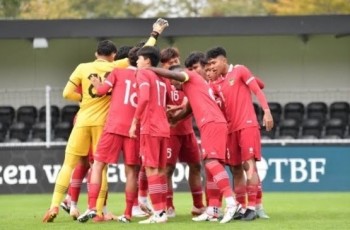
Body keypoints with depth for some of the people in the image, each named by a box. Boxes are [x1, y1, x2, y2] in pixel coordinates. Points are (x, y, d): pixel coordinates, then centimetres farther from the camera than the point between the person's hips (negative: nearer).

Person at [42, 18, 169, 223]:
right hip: (103, 122, -1)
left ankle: (55, 206, -7)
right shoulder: (116, 67, 0)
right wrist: (155, 34, 16)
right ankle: (98, 211, 0)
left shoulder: (83, 68, 2)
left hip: (83, 121, 1)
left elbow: (68, 93, -1)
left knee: (69, 164, 4)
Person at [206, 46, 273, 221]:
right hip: (231, 129, 7)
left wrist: (266, 111, -16)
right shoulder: (218, 84, 16)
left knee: (249, 165, -12)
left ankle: (253, 207, -15)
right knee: (236, 169, 5)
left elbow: (257, 90, -6)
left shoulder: (240, 71, -1)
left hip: (247, 125, -7)